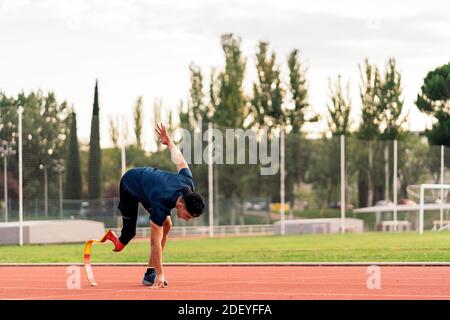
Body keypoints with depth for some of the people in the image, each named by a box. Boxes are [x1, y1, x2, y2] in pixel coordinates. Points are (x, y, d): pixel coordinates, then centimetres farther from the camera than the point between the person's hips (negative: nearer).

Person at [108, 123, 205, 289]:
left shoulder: (188, 185, -30)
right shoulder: (162, 203, -45)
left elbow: (180, 161, -11)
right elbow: (156, 241, -41)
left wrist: (169, 142, 10)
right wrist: (160, 274, -41)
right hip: (130, 183, -6)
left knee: (166, 225, -11)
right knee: (129, 232, -4)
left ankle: (150, 272, -7)